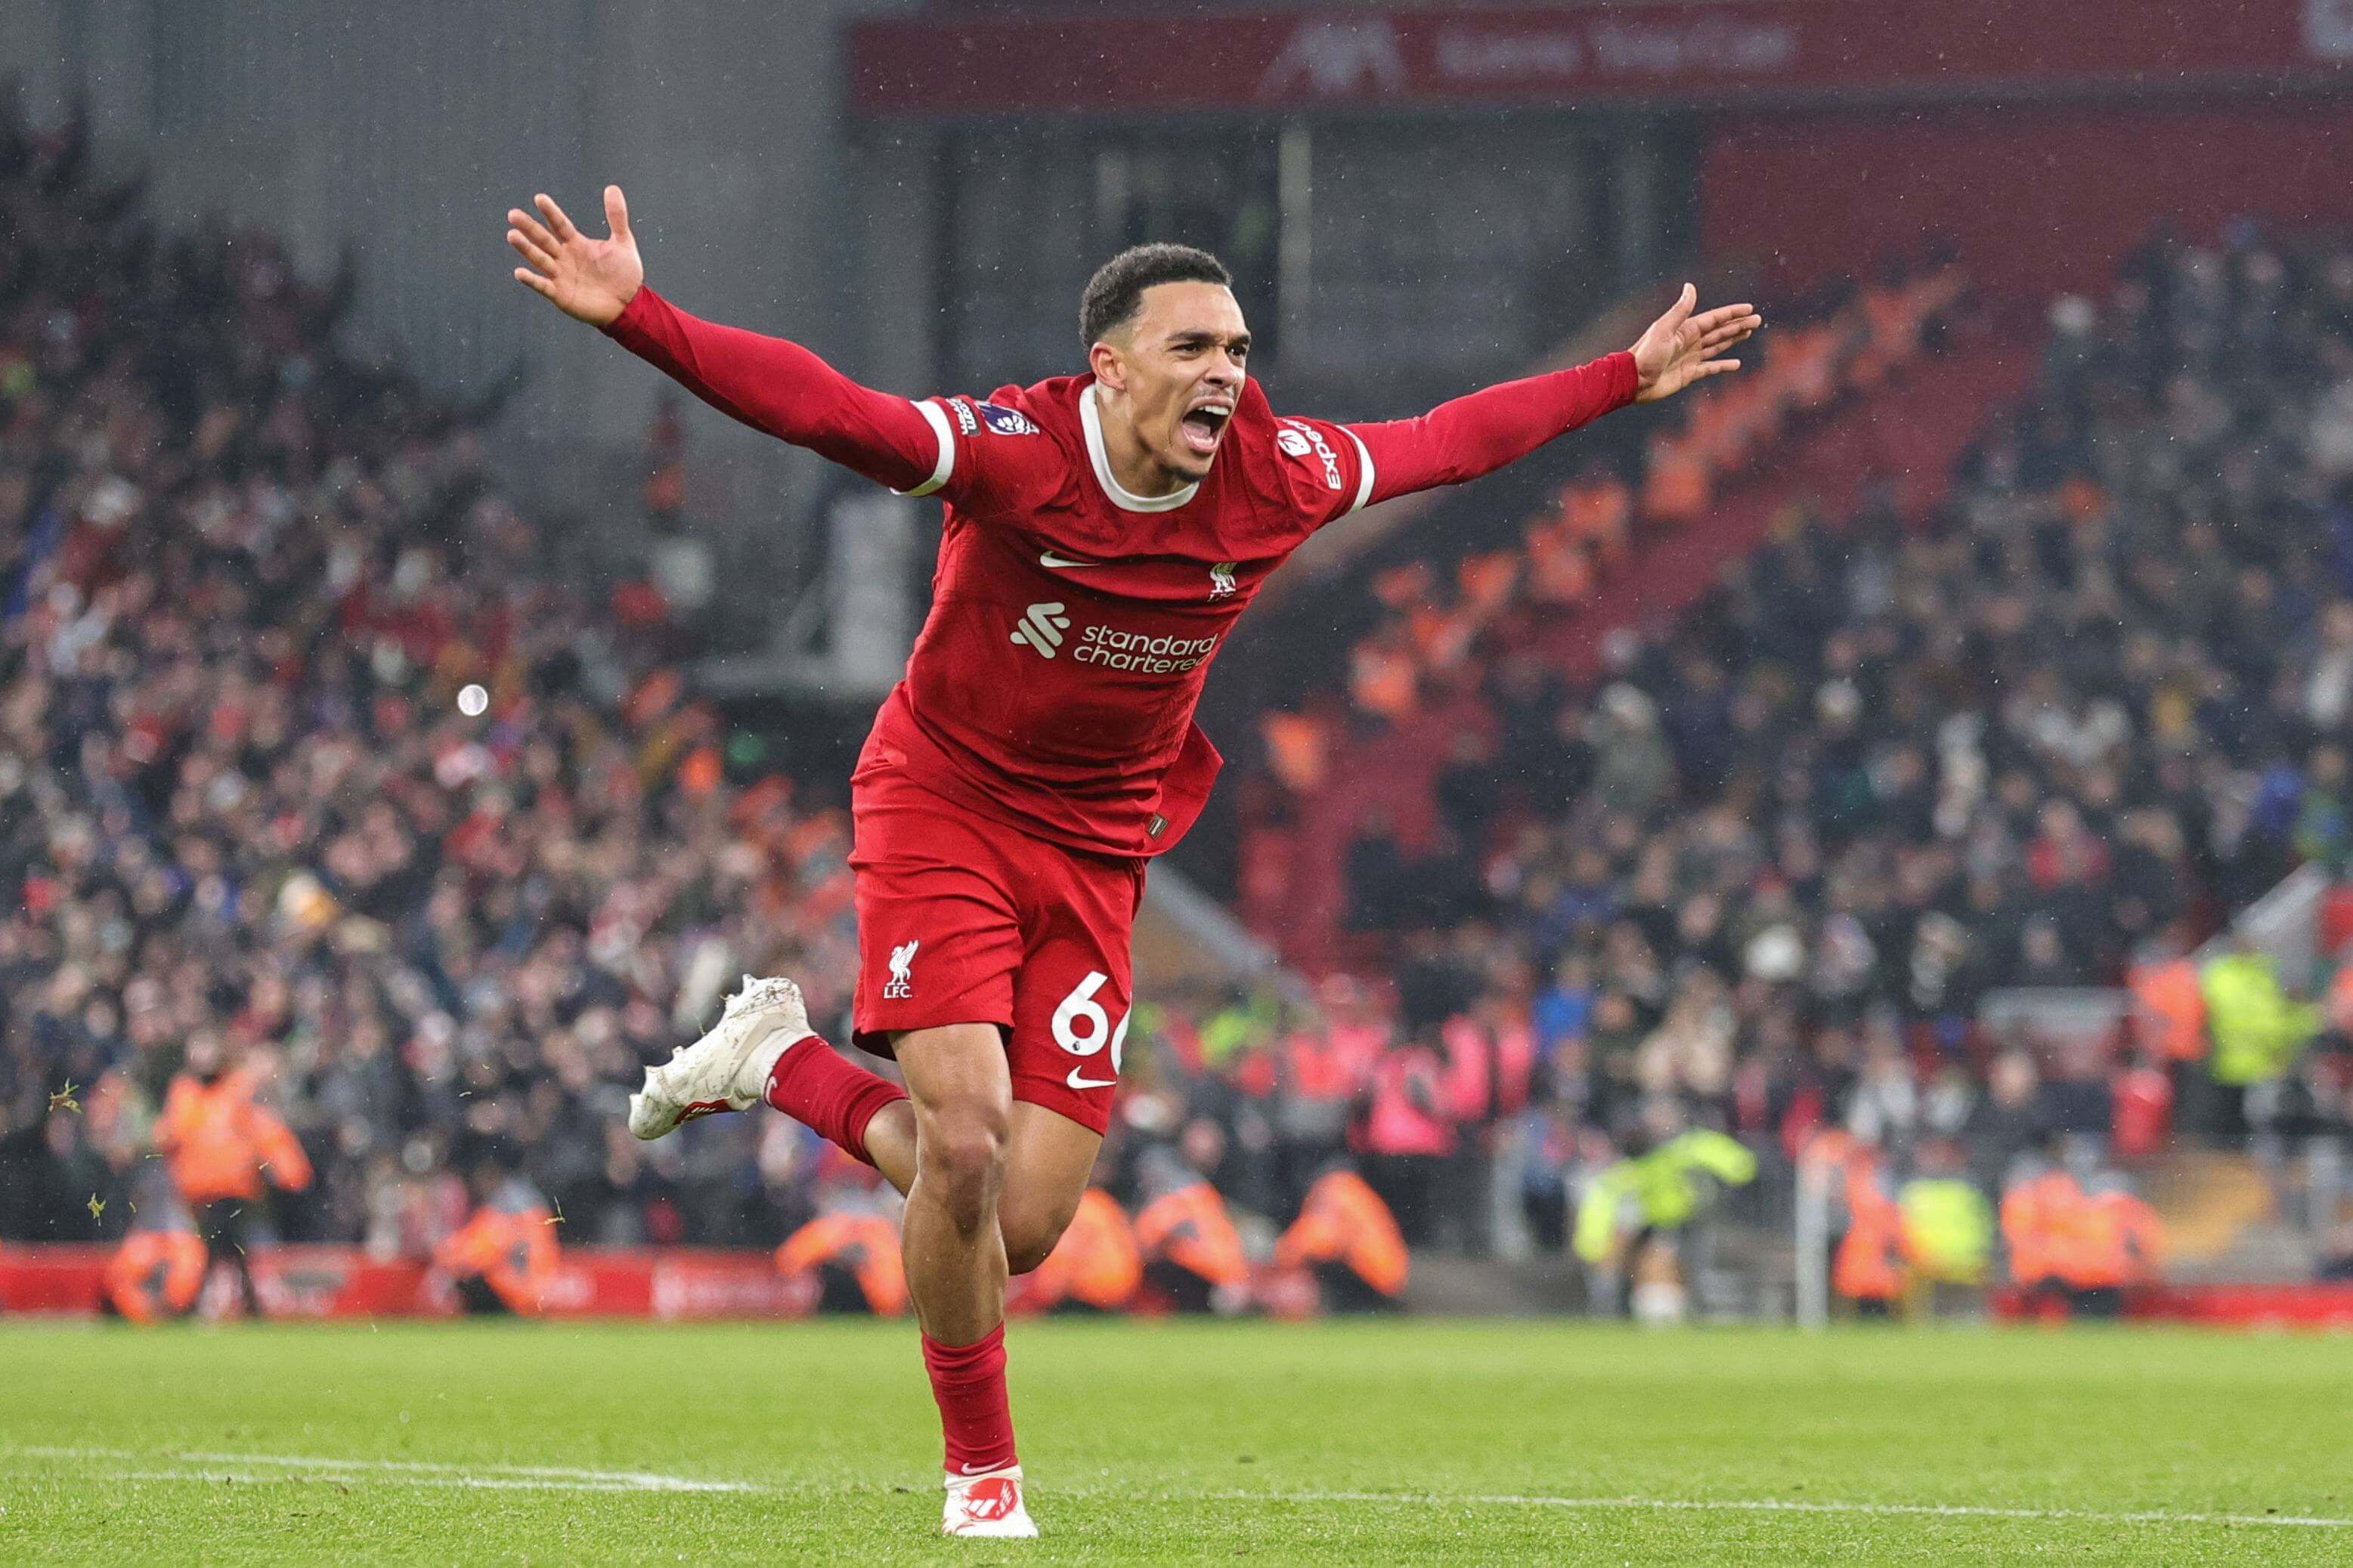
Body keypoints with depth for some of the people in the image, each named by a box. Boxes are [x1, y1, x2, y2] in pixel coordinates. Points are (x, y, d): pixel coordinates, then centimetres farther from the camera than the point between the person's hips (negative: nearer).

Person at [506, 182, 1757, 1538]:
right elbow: (818, 406, -31)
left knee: (1024, 1227, -4)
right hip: (945, 803, -4)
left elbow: (1446, 443, 9)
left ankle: (787, 1064, 21)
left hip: (1098, 850, 4)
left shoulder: (1276, 476, -8)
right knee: (964, 1147, -19)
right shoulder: (1014, 451, -22)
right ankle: (982, 1465, 5)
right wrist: (637, 319, -46)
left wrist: (1630, 378, 16)